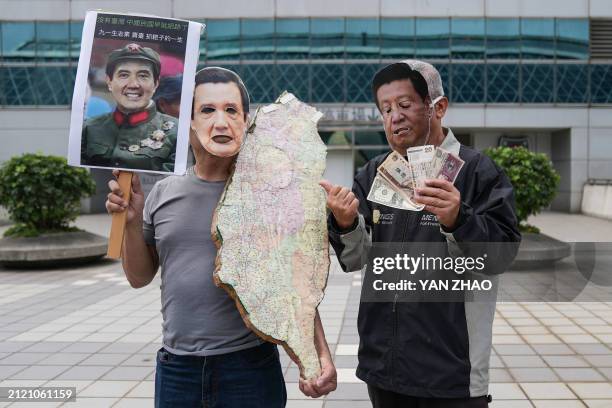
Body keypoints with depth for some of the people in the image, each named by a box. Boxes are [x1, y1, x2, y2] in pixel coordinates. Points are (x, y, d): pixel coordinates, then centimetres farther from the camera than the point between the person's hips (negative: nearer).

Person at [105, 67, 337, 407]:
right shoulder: (164, 193, 3)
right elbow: (140, 277, 11)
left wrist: (320, 353, -14)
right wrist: (132, 220, -4)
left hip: (251, 367, -3)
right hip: (175, 368, 3)